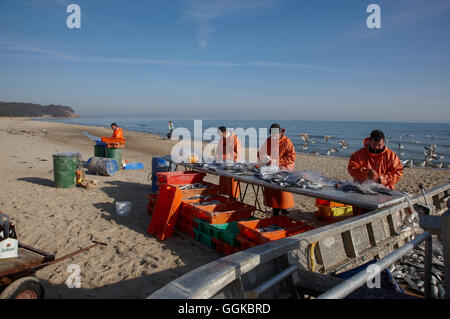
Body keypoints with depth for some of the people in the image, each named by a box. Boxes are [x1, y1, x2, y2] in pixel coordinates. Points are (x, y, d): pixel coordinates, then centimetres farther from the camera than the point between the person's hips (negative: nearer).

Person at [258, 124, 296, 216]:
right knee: (270, 189, 4)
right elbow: (260, 152, 12)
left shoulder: (287, 142, -10)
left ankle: (284, 208, 12)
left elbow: (291, 157, -14)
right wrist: (265, 158, -11)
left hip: (283, 170, -4)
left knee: (282, 190, -5)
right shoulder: (268, 141, 4)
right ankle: (275, 208, 19)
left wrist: (277, 161, -20)